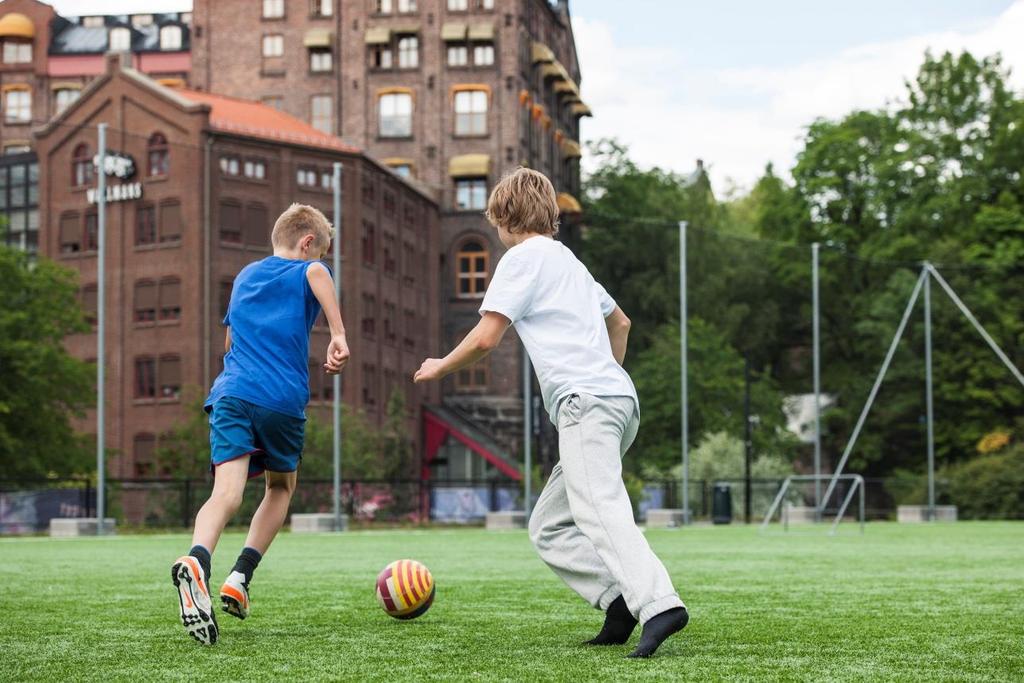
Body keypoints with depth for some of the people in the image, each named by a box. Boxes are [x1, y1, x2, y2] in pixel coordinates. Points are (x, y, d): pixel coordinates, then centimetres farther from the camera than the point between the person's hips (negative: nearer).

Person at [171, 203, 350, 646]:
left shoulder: (244, 277, 28)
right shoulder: (305, 272, 10)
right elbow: (316, 273, -17)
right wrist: (338, 335, -23)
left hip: (231, 392, 3)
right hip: (284, 399, -3)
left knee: (227, 491, -14)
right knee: (280, 488, 20)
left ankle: (196, 560, -45)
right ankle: (240, 578, 5)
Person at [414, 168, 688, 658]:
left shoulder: (523, 258, 2)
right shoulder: (569, 261, 29)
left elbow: (485, 339, -5)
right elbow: (619, 322, 41)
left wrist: (439, 368, 12)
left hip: (586, 401, -9)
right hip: (618, 400, 9)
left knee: (601, 512, -25)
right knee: (548, 529, 10)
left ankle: (658, 603, -41)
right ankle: (618, 599, -6)